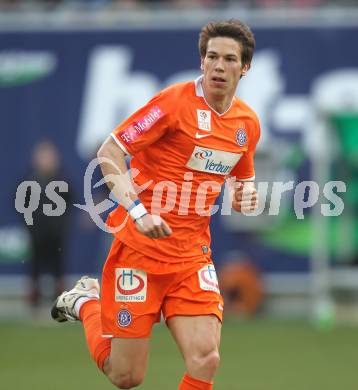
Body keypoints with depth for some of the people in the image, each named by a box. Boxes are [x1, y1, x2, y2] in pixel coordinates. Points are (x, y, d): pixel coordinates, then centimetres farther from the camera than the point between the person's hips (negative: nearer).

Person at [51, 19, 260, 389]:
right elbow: (109, 152, -14)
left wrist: (244, 195, -2)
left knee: (205, 360, -14)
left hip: (193, 255, 5)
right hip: (140, 247, -5)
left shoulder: (247, 122, 6)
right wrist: (137, 211, -25)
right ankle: (85, 303, 31)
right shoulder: (175, 102, -13)